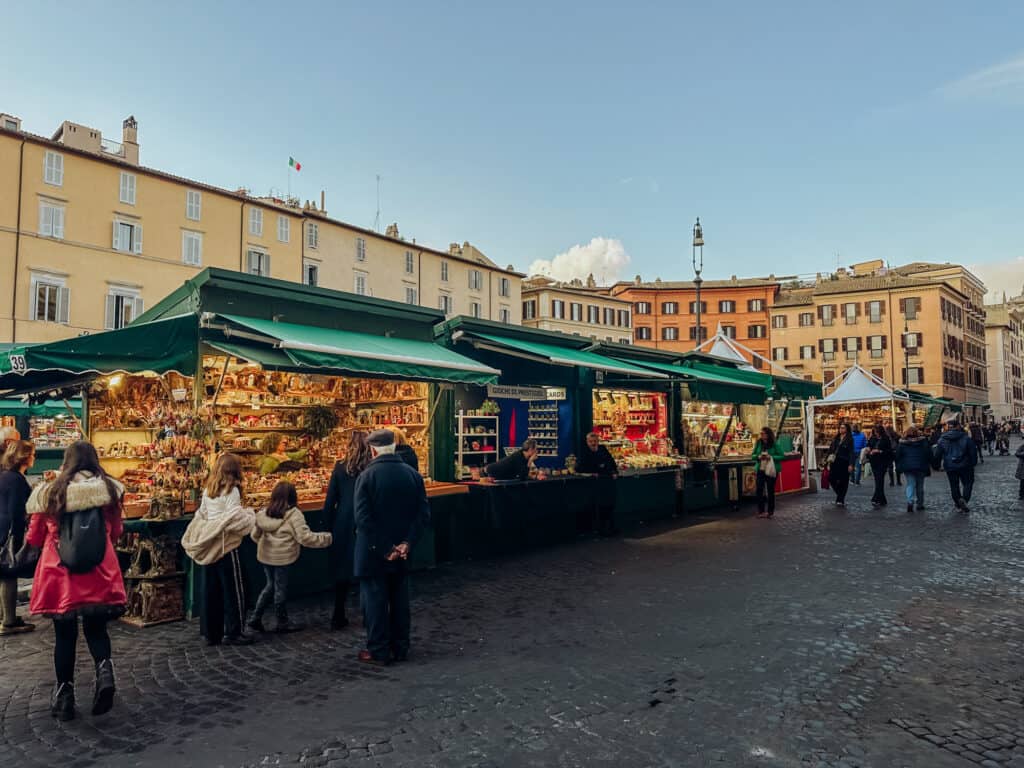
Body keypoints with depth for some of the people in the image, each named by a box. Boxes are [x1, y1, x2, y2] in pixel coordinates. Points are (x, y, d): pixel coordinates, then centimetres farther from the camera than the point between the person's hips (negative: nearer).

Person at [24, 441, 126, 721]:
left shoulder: (49, 493, -6)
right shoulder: (109, 489, -3)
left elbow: (34, 538, 5)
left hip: (60, 575, -1)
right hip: (100, 574, 1)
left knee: (65, 636, 13)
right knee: (96, 629, 16)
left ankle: (64, 695, 21)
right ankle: (105, 669, -9)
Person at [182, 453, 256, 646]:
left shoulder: (208, 490, 10)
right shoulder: (231, 491, -12)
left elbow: (200, 516, 12)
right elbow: (234, 519, -18)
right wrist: (250, 516, -1)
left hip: (209, 547, 7)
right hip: (225, 545, -7)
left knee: (211, 590, 12)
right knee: (233, 589, 3)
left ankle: (210, 632, 20)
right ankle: (233, 633, 8)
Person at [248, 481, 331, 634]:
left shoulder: (264, 513, 4)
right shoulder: (293, 514, -14)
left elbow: (255, 535, 13)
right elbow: (305, 537, -17)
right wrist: (327, 538, -8)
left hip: (265, 555, 6)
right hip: (282, 558, -6)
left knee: (271, 585, 21)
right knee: (281, 589, 7)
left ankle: (255, 618, 24)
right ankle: (282, 623, 22)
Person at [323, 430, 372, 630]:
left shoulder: (340, 468, -4)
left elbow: (330, 502, -2)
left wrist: (330, 527, 8)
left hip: (343, 526, 2)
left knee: (342, 571, 14)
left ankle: (338, 617, 20)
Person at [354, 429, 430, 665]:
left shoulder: (367, 475, -14)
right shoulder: (412, 474, -1)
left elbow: (363, 518, -19)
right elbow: (424, 513, -4)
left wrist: (384, 549, -15)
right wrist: (407, 543, -8)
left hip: (373, 552, -4)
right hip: (402, 551, 4)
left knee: (375, 601, 8)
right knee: (399, 599, 16)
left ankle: (378, 652, 17)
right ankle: (400, 648, 25)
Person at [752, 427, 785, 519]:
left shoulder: (775, 445, -8)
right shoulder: (759, 443, 1)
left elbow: (782, 456, -8)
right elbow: (753, 455, 7)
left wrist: (771, 457, -20)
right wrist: (758, 457, -14)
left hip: (772, 470, -3)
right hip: (761, 469, 3)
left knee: (770, 490, 6)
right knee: (759, 489, -2)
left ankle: (770, 511, 18)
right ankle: (761, 511, 10)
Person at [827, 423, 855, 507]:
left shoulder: (849, 439, -3)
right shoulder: (835, 438, 12)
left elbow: (851, 452, -7)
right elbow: (831, 449, 14)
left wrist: (851, 464, -14)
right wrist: (829, 461, 10)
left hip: (844, 463, -5)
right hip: (835, 462, 5)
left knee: (843, 481, 0)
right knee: (831, 479, 1)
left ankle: (840, 500, 9)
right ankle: (840, 496, 23)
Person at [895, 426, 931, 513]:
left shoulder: (902, 443, 0)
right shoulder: (923, 441, 2)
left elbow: (898, 455, 2)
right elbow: (929, 454, 3)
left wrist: (898, 467, 9)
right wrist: (928, 466, 10)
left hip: (908, 468, -1)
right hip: (921, 467, 1)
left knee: (910, 485, 0)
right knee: (920, 486, 13)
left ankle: (910, 502, -21)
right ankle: (920, 504, 18)